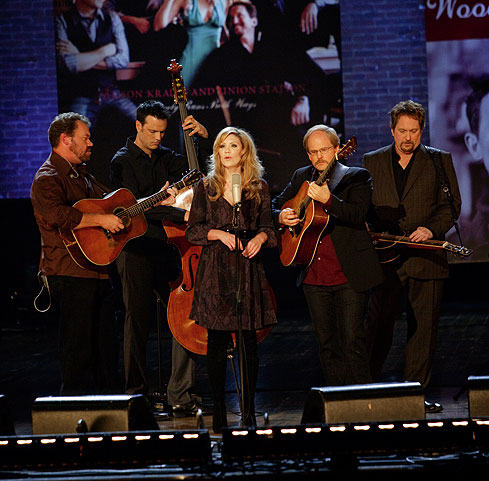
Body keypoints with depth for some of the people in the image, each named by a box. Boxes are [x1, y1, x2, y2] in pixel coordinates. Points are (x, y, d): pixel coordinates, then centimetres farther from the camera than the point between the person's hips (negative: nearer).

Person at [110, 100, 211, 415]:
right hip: (137, 251, -4)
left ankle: (180, 394, 0)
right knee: (138, 323, 0)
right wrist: (183, 215, -21)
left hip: (169, 250, 5)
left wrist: (203, 136, -2)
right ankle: (137, 393, 12)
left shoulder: (167, 158, 15)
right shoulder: (123, 161, -2)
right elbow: (139, 206, -14)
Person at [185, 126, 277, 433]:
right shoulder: (207, 187, 8)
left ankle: (249, 411, 9)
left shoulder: (259, 188, 9)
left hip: (249, 268, 1)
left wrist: (260, 238, -9)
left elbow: (268, 226, 12)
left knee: (249, 340, 0)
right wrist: (219, 234, -9)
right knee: (217, 341, -2)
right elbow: (193, 230, 7)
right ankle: (219, 412, 4)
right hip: (215, 269, 0)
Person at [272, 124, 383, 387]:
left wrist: (327, 199, -33)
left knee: (352, 341, -6)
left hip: (349, 276, -5)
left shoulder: (356, 177, -3)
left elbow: (358, 214, -18)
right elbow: (275, 206, 21)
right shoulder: (301, 177, 13)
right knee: (327, 343, 10)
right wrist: (280, 217, -2)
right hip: (314, 276, 5)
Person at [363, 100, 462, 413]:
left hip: (426, 256, -1)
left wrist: (431, 228, -13)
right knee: (379, 326, 1)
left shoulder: (440, 161, 7)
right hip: (384, 258, 1)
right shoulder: (372, 162, 12)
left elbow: (451, 204, 3)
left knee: (424, 328, 1)